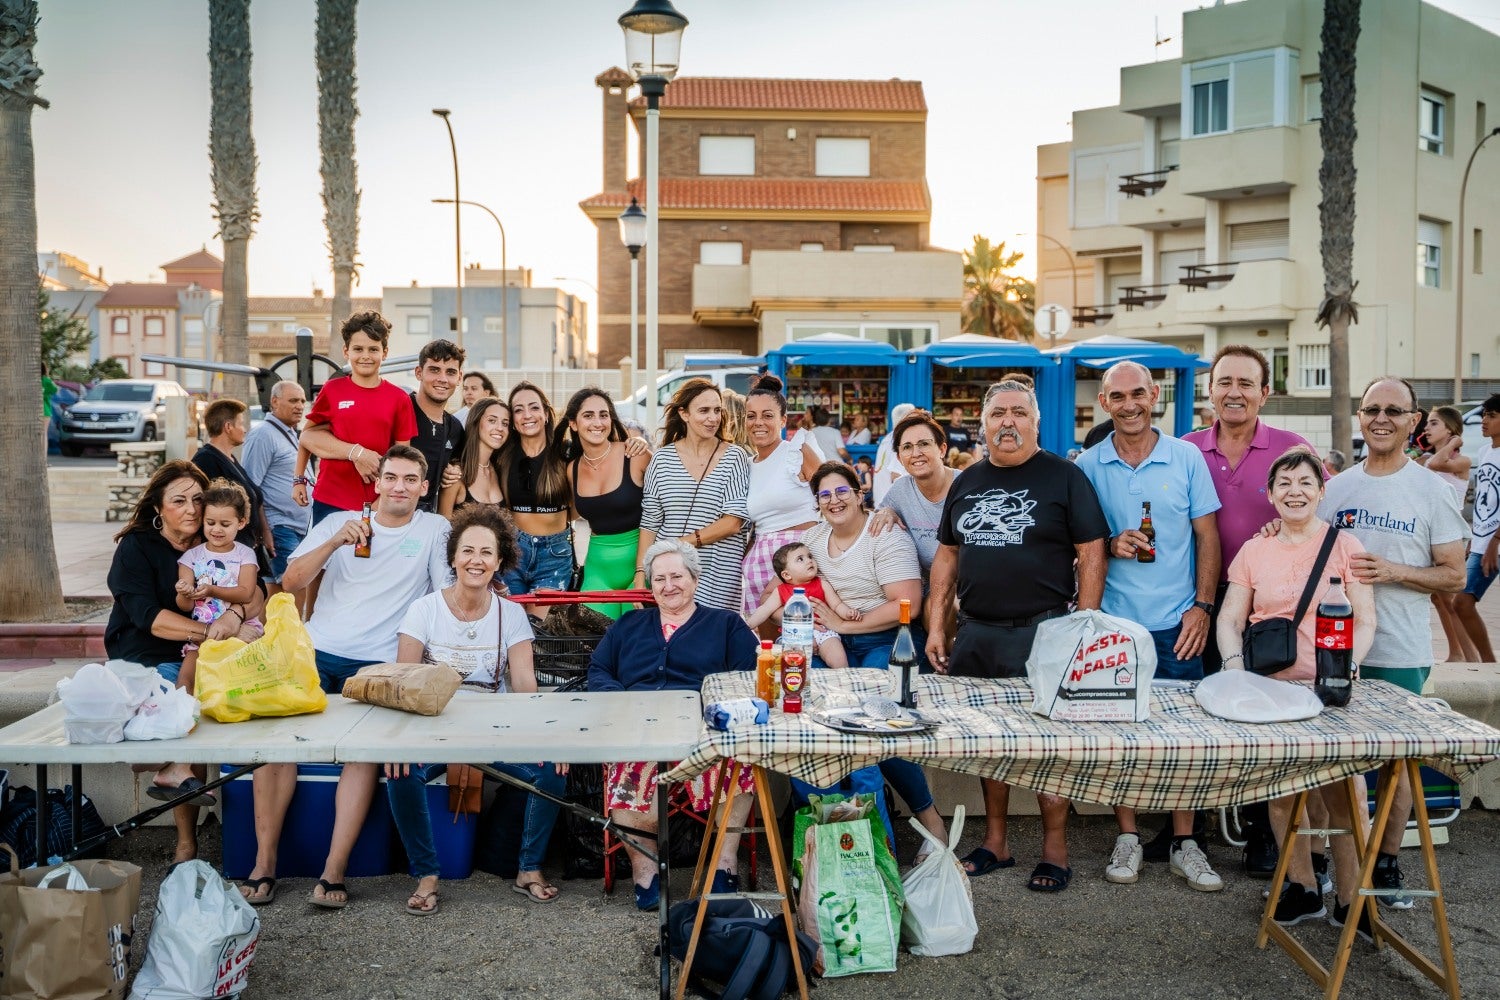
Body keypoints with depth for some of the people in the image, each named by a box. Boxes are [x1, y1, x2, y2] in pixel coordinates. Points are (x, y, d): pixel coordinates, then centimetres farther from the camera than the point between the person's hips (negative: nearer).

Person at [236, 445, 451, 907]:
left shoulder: (434, 530, 8)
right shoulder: (338, 522, 14)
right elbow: (290, 581, 4)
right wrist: (334, 543, -11)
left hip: (378, 665, -2)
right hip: (316, 654, 2)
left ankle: (333, 872, -23)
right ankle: (264, 864, -12)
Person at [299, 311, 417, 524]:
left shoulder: (399, 399, 4)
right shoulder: (332, 390, 4)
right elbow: (309, 435, 2)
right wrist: (356, 453, -10)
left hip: (379, 505, 0)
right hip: (330, 503, 0)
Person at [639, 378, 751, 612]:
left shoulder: (734, 457, 2)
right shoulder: (661, 459, 7)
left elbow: (733, 523, -6)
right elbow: (649, 523, 8)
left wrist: (684, 543, -10)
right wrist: (641, 574, 0)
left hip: (718, 577, -2)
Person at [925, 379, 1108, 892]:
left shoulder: (1063, 476, -2)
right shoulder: (967, 482, 13)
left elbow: (1091, 554, -6)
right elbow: (947, 556, 16)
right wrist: (936, 626, 10)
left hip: (1041, 632, -5)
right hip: (975, 633, 5)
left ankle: (1055, 849, 14)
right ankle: (995, 843, 25)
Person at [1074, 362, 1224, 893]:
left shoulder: (1186, 457, 2)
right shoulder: (1088, 465, 2)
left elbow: (1207, 536, 4)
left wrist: (1202, 606, -4)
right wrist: (1110, 545, -13)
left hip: (1176, 623, 0)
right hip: (1113, 621, 0)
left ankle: (1185, 842, 16)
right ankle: (1127, 837, 19)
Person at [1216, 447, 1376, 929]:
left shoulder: (1343, 545, 2)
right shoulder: (1254, 551, 9)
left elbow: (1365, 620, 0)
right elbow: (1229, 617, 7)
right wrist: (1235, 663, -12)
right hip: (1270, 689, 3)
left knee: (1341, 794, -6)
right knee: (1281, 792, 6)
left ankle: (1351, 900, 9)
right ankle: (1303, 887, 23)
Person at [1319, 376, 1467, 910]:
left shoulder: (1432, 492, -3)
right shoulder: (1336, 489, 7)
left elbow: (1454, 575, -4)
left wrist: (1394, 572, -18)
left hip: (1400, 654, -2)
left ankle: (1387, 864, 21)